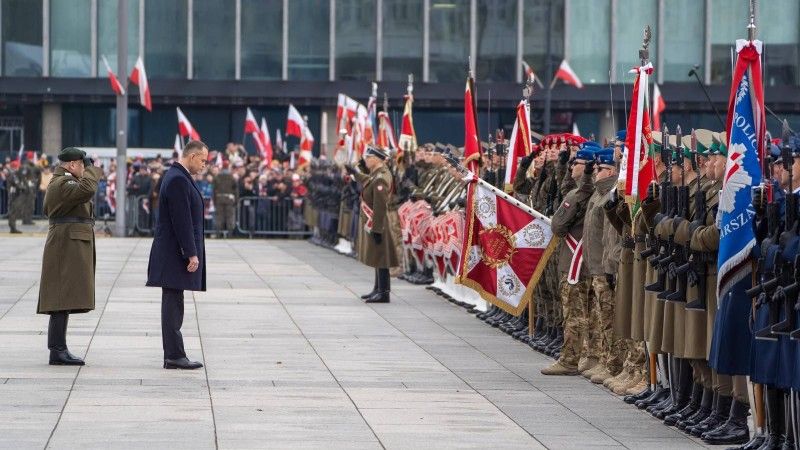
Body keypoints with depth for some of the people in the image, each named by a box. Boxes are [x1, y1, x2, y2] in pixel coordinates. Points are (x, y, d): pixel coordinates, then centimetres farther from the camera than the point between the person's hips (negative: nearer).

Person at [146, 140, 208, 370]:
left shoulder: (177, 177, 16)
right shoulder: (178, 180, -16)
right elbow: (182, 220, -20)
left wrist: (191, 252, 20)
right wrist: (191, 254, -20)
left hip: (173, 253, 10)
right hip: (175, 254, -10)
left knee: (173, 305, 10)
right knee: (172, 304, -7)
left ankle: (173, 354, 13)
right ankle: (174, 356, -6)